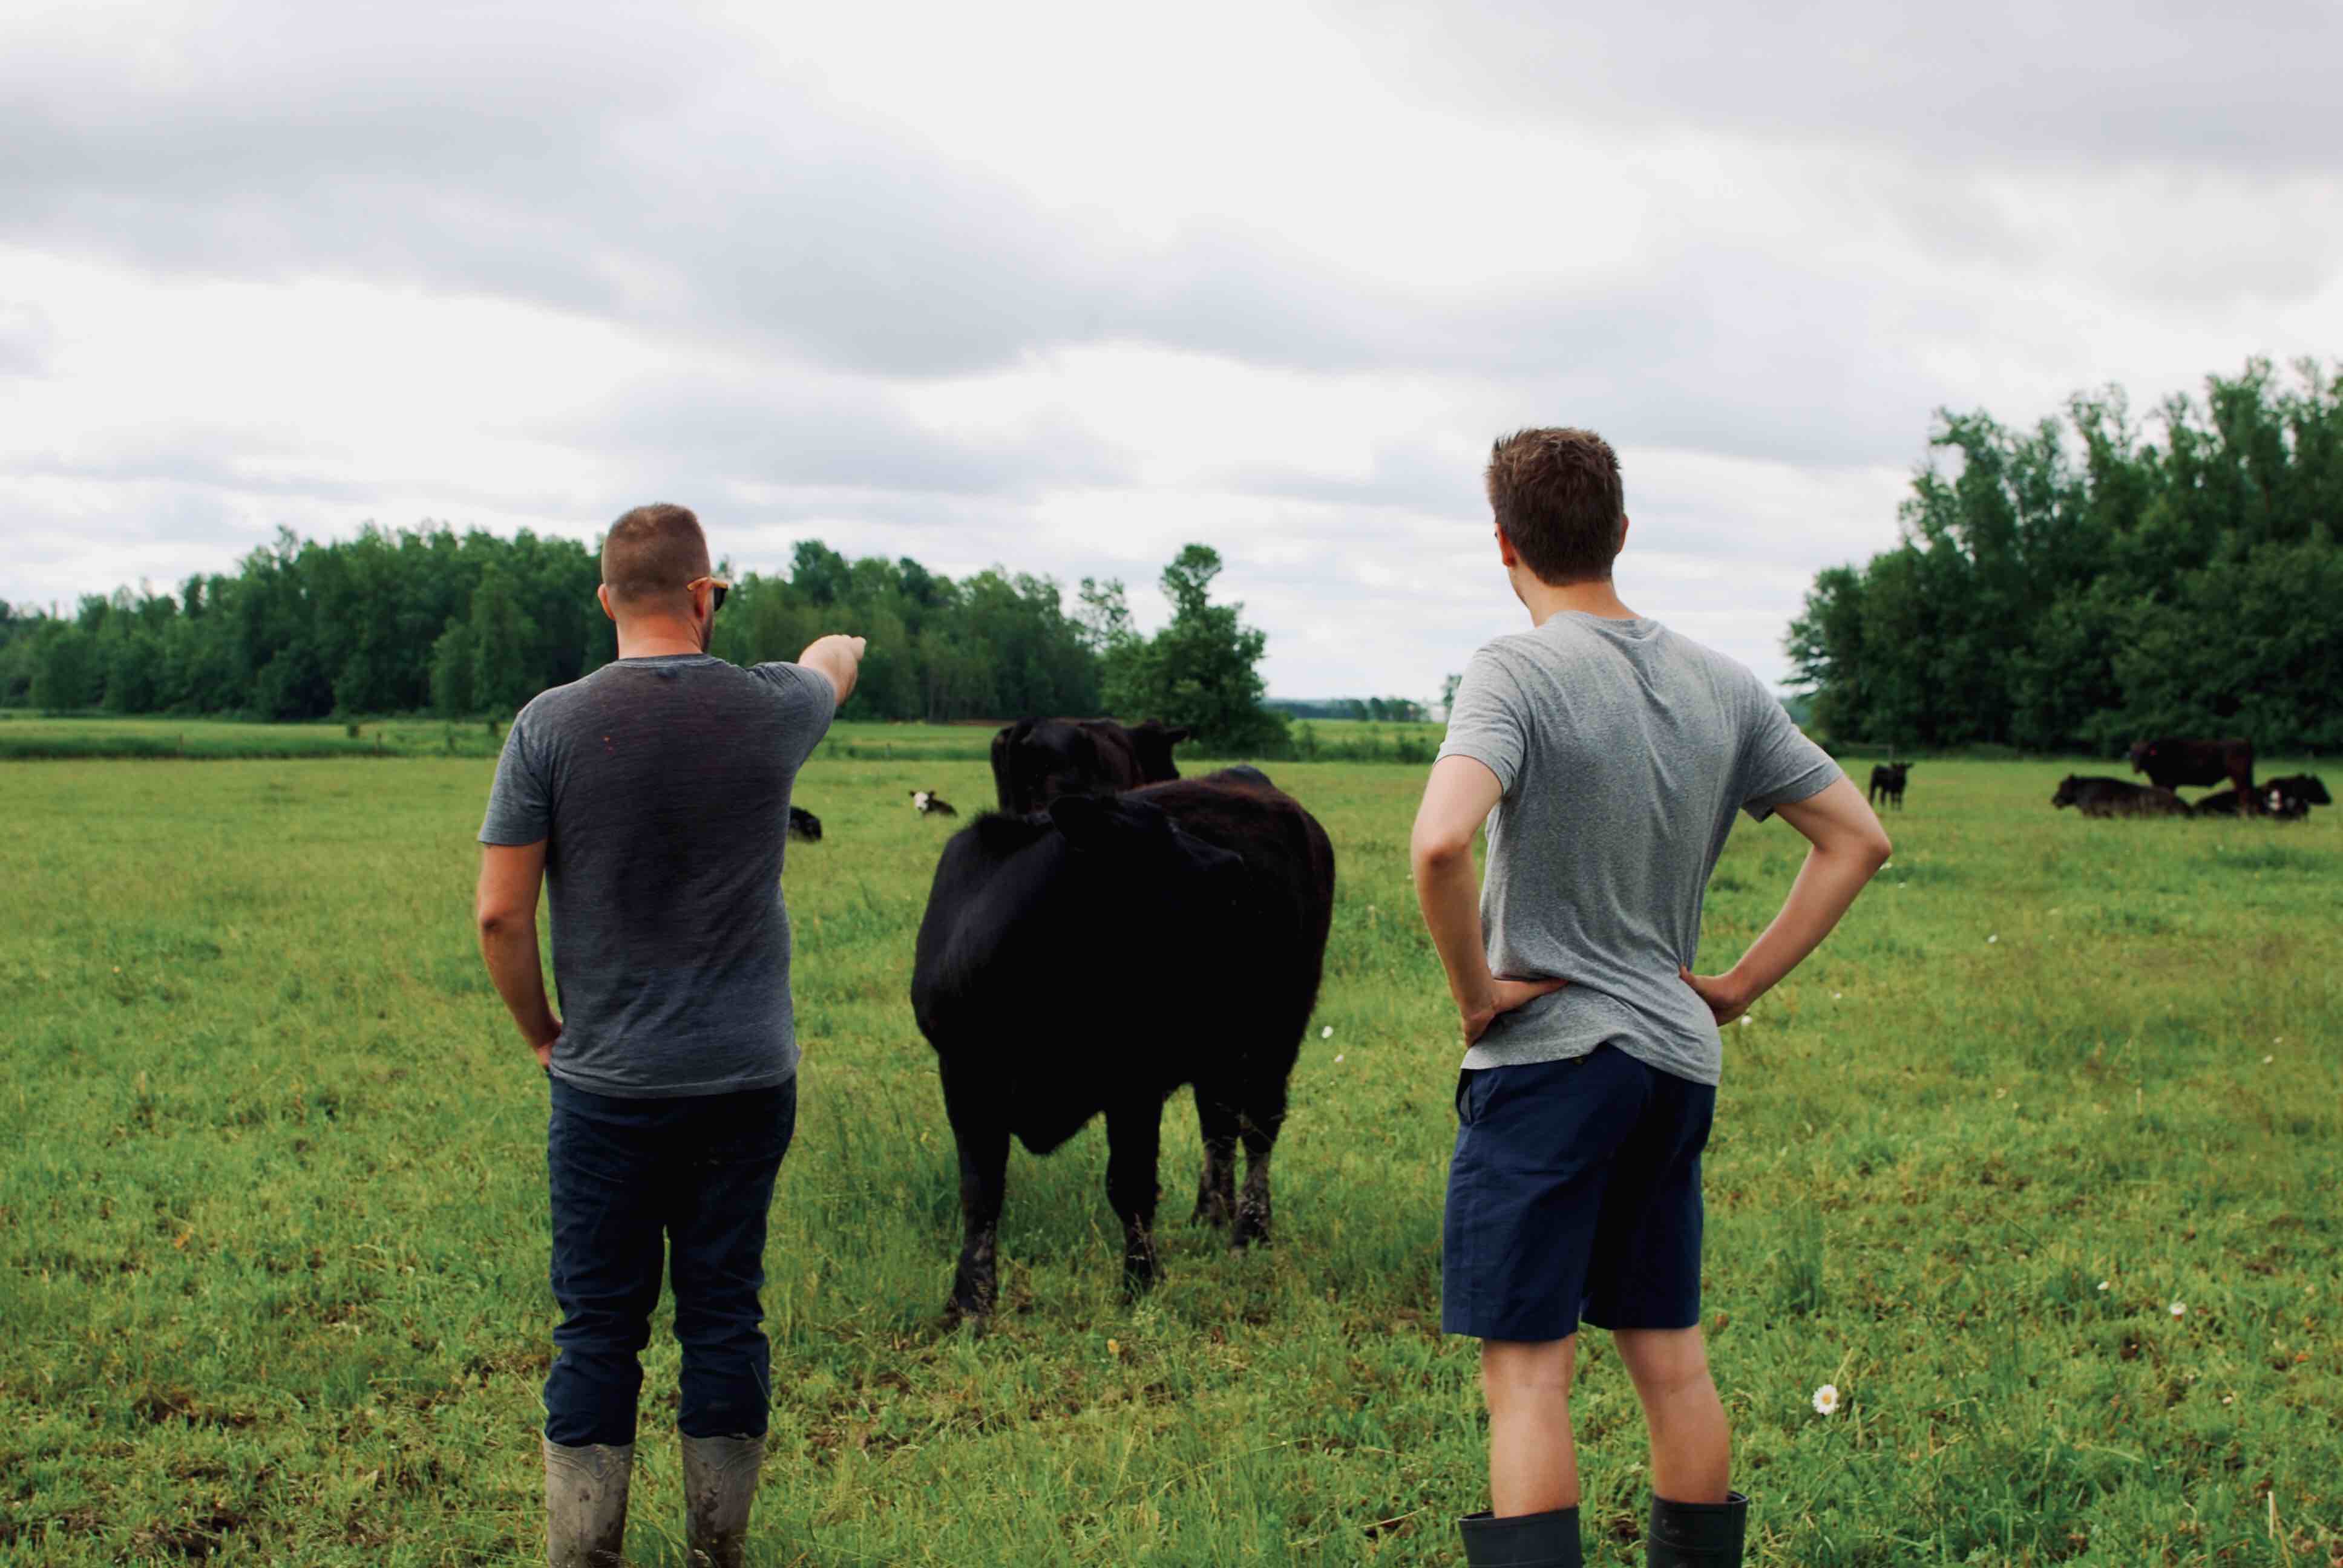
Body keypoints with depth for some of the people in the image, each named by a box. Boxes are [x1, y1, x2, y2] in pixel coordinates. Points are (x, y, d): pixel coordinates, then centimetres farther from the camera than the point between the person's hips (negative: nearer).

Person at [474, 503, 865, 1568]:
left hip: (606, 1082, -1)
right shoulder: (769, 712, -4)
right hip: (747, 1080, 1)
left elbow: (500, 913, -8)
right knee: (725, 1316, 11)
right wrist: (837, 645, 46)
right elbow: (834, 662, 22)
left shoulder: (551, 725, -9)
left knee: (597, 1330, 7)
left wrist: (541, 1034, 8)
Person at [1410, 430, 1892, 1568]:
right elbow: (1858, 839, 11)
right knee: (1669, 1356, 16)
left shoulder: (1518, 673, -13)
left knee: (1526, 1371, -3)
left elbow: (1439, 844, -29)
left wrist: (1474, 992, -14)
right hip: (1677, 1060, 6)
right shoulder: (1725, 687, 7)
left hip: (1546, 1057, -6)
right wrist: (1741, 985, 11)